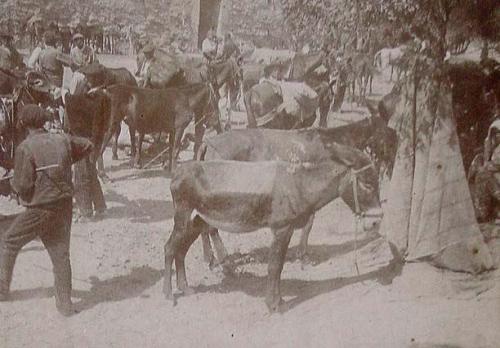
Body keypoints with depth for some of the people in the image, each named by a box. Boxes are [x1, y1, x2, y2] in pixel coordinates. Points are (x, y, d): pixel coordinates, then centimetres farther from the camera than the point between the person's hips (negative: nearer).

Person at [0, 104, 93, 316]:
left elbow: (22, 186, -15)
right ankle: (65, 303, 15)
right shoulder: (62, 141, 2)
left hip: (39, 209, -5)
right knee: (61, 253, 11)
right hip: (65, 206, 5)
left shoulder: (25, 148, -14)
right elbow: (87, 146, 20)